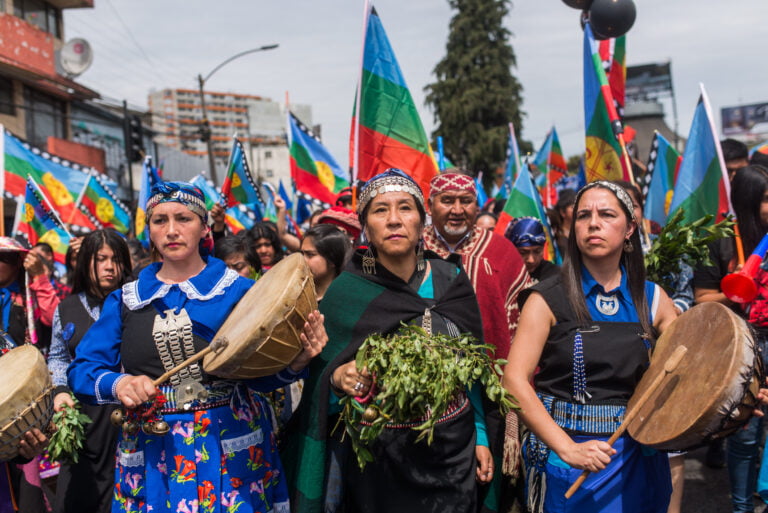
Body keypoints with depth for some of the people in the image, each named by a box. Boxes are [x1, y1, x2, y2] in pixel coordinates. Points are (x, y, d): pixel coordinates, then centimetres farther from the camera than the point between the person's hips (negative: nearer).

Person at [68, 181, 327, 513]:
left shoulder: (240, 290, -1)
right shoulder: (125, 300, 6)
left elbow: (259, 374, -4)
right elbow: (81, 370, 4)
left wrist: (294, 364, -24)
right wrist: (118, 384, -17)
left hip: (231, 450, -2)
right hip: (151, 456, 2)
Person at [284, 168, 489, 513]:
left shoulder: (451, 281, -3)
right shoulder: (345, 292, -10)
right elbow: (322, 390, -7)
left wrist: (480, 436, 5)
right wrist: (338, 379, -27)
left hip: (453, 453, 3)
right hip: (378, 459, -2)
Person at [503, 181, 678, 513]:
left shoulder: (652, 298, 3)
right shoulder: (548, 299, -9)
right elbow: (515, 380, -15)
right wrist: (568, 448, -23)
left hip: (637, 455, 4)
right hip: (565, 455, -3)